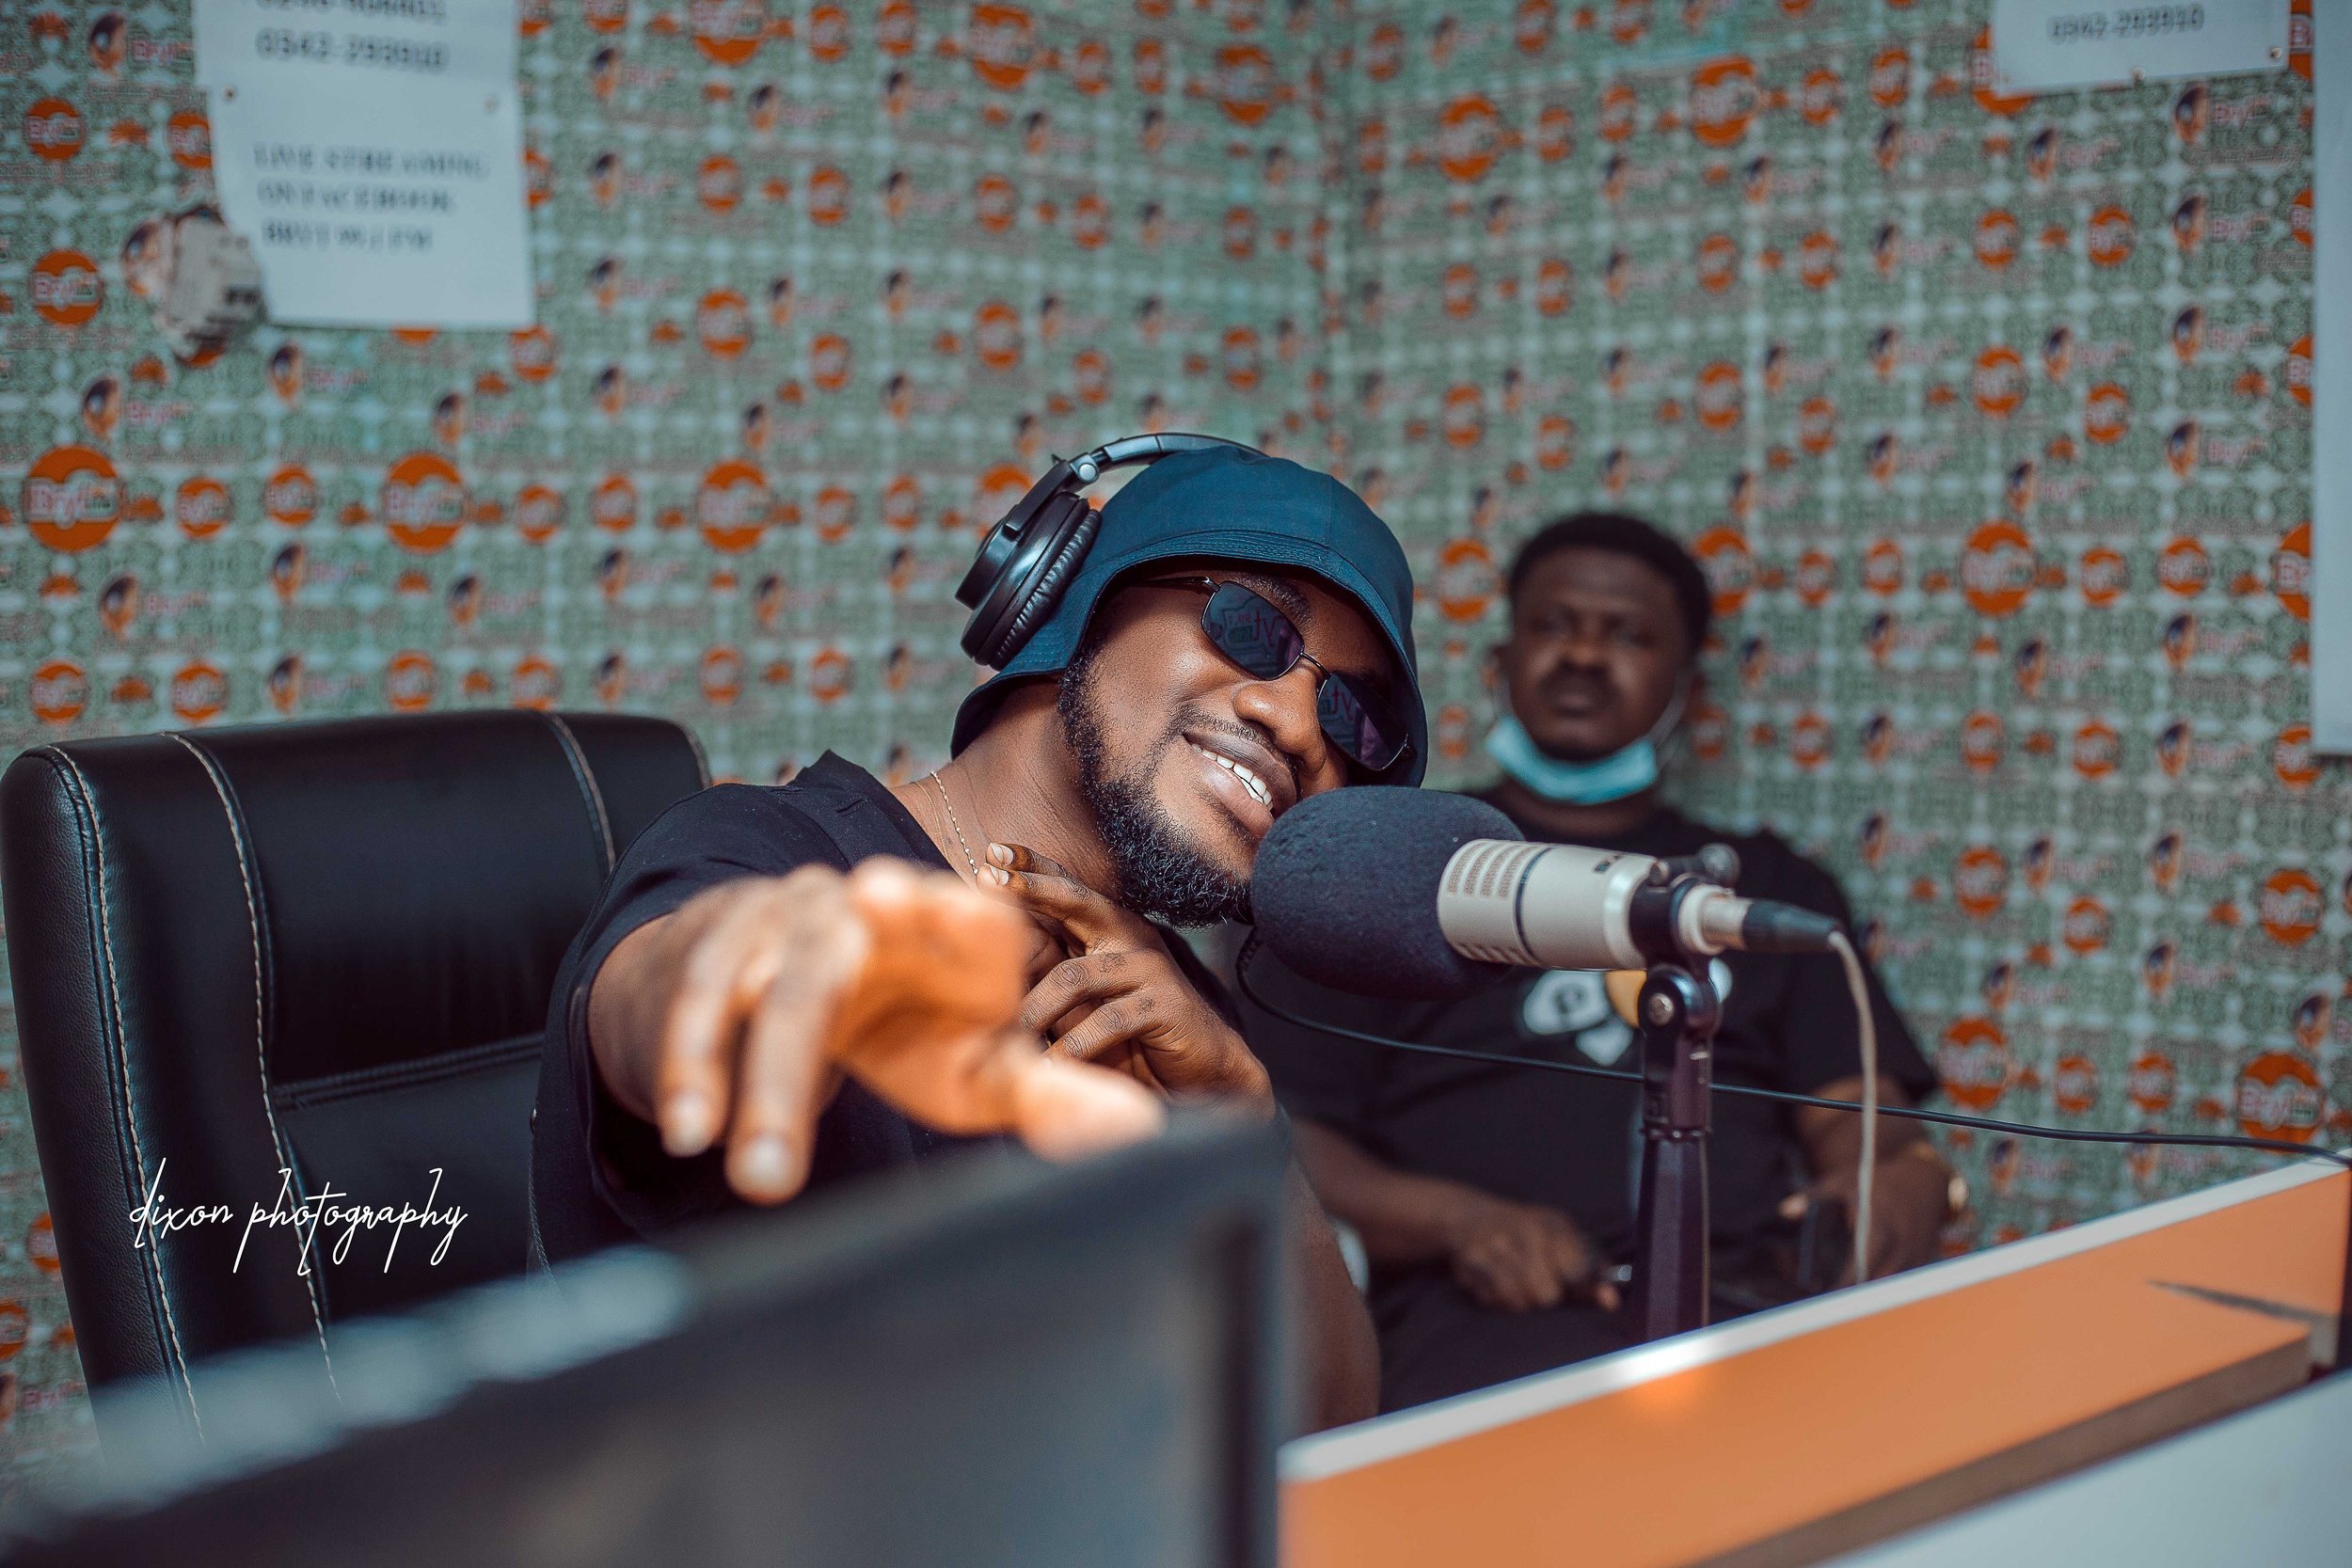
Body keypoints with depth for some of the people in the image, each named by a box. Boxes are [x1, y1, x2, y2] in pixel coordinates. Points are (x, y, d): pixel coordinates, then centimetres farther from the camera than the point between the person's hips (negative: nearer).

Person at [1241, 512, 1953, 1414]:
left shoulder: (1771, 887, 27)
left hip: (1747, 1299, 4)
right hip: (1497, 1311, -3)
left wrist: (1909, 1181, -12)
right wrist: (1457, 1219, -12)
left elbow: (1856, 1122, 15)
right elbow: (1274, 1138, 9)